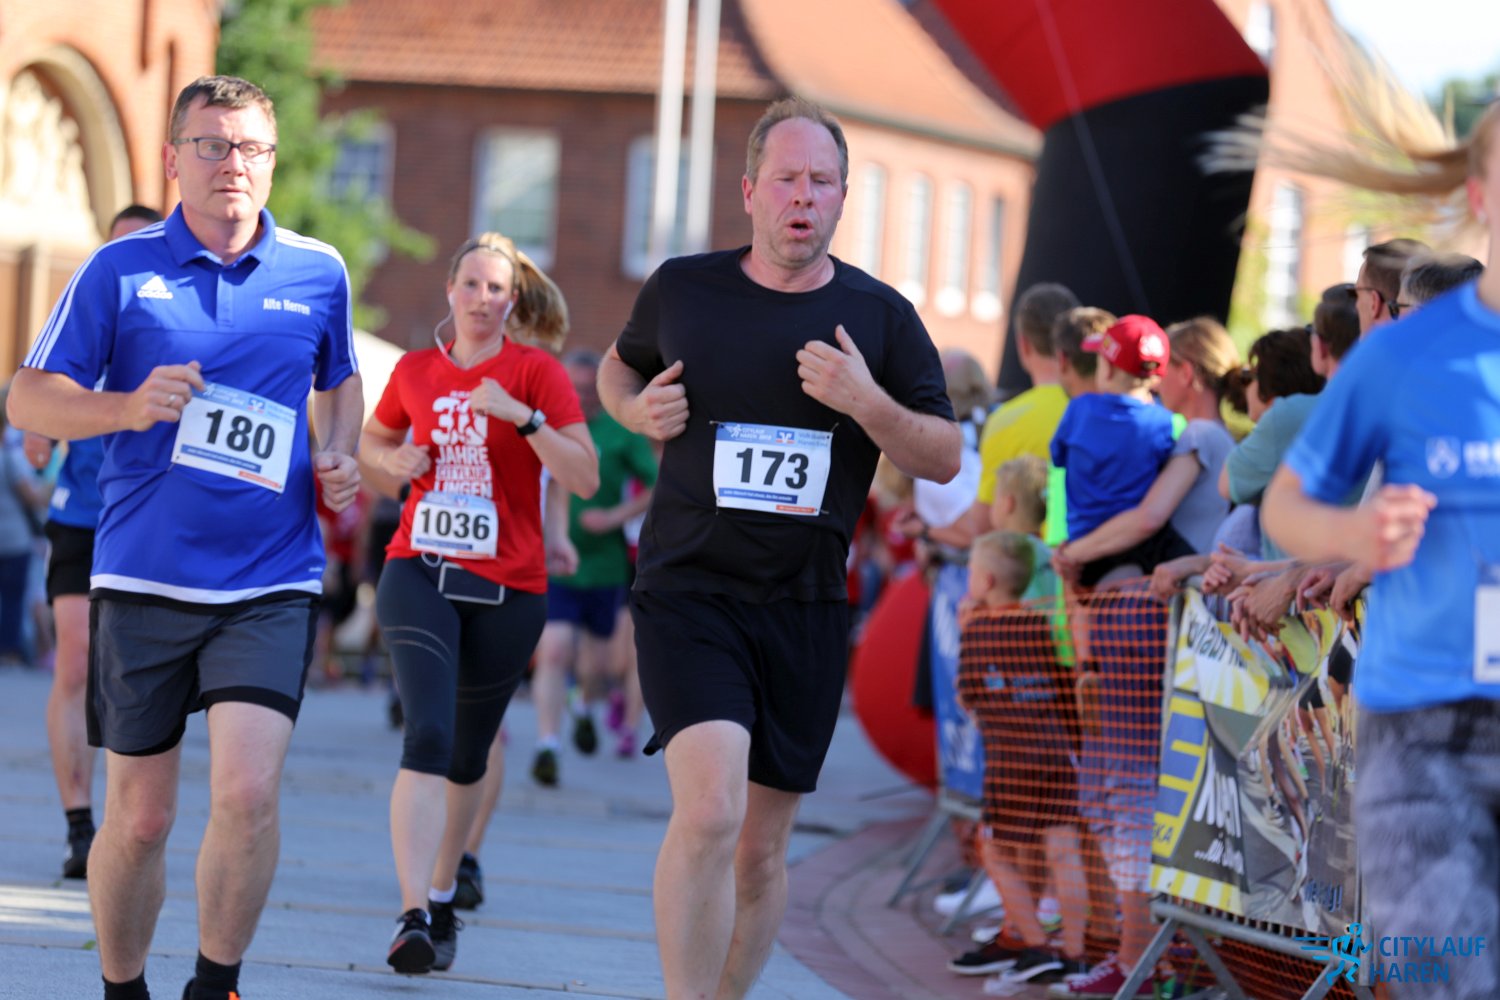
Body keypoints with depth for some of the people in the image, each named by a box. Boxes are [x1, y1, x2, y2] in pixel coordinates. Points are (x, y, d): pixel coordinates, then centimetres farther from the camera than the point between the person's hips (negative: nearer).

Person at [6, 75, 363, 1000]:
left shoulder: (320, 273, 7)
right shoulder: (121, 269, 0)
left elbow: (342, 380, 26)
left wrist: (341, 457, 5)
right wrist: (131, 409, -16)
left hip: (272, 584, 0)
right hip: (143, 578, 0)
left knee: (247, 793, -16)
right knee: (139, 818, 6)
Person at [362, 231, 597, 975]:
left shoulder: (536, 372, -2)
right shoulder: (415, 371, 7)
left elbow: (584, 479, -11)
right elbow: (371, 441, 25)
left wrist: (521, 415, -21)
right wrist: (396, 461, 3)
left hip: (508, 589, 0)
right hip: (418, 573, 0)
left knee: (467, 756, 12)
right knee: (427, 735, -20)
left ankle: (442, 898, 34)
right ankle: (414, 916, -28)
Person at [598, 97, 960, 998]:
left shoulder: (880, 316, 3)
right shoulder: (682, 289, 3)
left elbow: (946, 458, 3)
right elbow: (621, 366, 23)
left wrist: (867, 402, -15)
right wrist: (637, 409, 0)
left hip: (806, 609, 2)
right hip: (688, 591, -2)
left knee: (761, 850, 8)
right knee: (709, 812, -22)